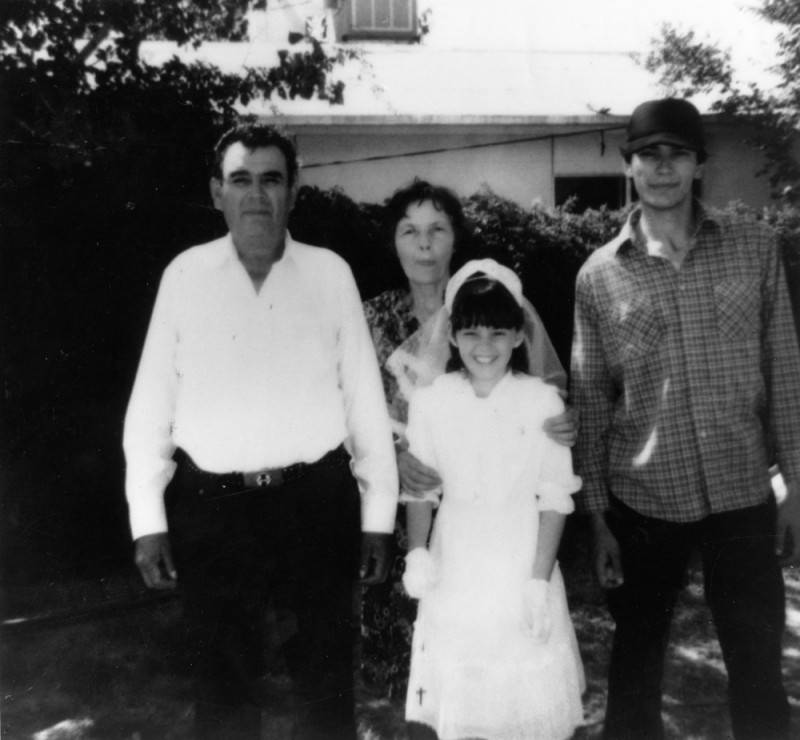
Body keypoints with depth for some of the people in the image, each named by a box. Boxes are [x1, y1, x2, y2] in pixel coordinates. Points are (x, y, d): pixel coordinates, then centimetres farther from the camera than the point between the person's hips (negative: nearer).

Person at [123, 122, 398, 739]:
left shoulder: (330, 273, -1)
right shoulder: (185, 274, 0)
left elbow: (366, 399, 0)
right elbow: (151, 404, 2)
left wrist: (378, 515, 1)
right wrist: (147, 520, 1)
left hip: (316, 502, 0)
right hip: (210, 507, 1)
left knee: (326, 685, 17)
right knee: (223, 687, 18)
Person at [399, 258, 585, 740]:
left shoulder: (543, 402, -10)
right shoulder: (431, 402, -5)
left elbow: (556, 500, -7)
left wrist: (539, 580, -10)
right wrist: (417, 551, -10)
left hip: (522, 568, -1)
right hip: (455, 572, 2)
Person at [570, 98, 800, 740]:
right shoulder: (598, 275, -2)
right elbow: (590, 403, 0)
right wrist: (597, 514, 0)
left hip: (743, 494, 1)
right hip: (643, 501, 0)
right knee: (636, 663, 15)